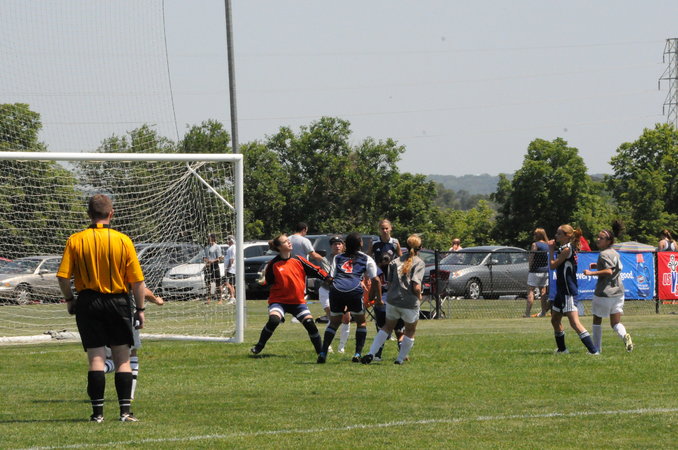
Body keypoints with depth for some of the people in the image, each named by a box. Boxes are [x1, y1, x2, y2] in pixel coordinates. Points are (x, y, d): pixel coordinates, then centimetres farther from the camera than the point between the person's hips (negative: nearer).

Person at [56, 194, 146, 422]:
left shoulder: (75, 240, -5)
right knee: (122, 358, 7)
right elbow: (137, 280, -4)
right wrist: (140, 309, 5)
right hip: (118, 302, 0)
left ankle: (98, 412, 3)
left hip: (88, 303, 0)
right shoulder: (123, 241, -5)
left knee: (96, 358, 4)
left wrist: (69, 299, 10)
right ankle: (125, 410, 3)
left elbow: (63, 276, -7)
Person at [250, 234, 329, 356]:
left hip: (298, 301, 3)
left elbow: (316, 271, 3)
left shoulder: (298, 260, 2)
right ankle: (258, 347, -10)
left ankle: (320, 351, 5)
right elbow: (268, 281, 3)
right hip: (279, 300, -3)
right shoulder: (273, 264, -5)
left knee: (310, 323, -12)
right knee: (273, 320, -29)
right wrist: (262, 283, -16)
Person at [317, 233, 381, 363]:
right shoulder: (367, 259, 18)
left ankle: (323, 353, 4)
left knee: (334, 322, 17)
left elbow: (331, 278, 16)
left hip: (336, 290, 3)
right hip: (355, 291, -3)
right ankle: (357, 354, 4)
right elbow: (375, 280, 15)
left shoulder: (337, 258, 25)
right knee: (361, 322, 16)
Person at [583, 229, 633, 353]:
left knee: (597, 320, 11)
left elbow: (609, 271, -26)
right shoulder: (615, 253, 12)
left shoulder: (603, 254, -14)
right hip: (618, 292, 7)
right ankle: (624, 336, -24)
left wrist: (591, 273, -24)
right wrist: (598, 266, 25)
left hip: (604, 293, -7)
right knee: (616, 323, 6)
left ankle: (597, 348, 15)